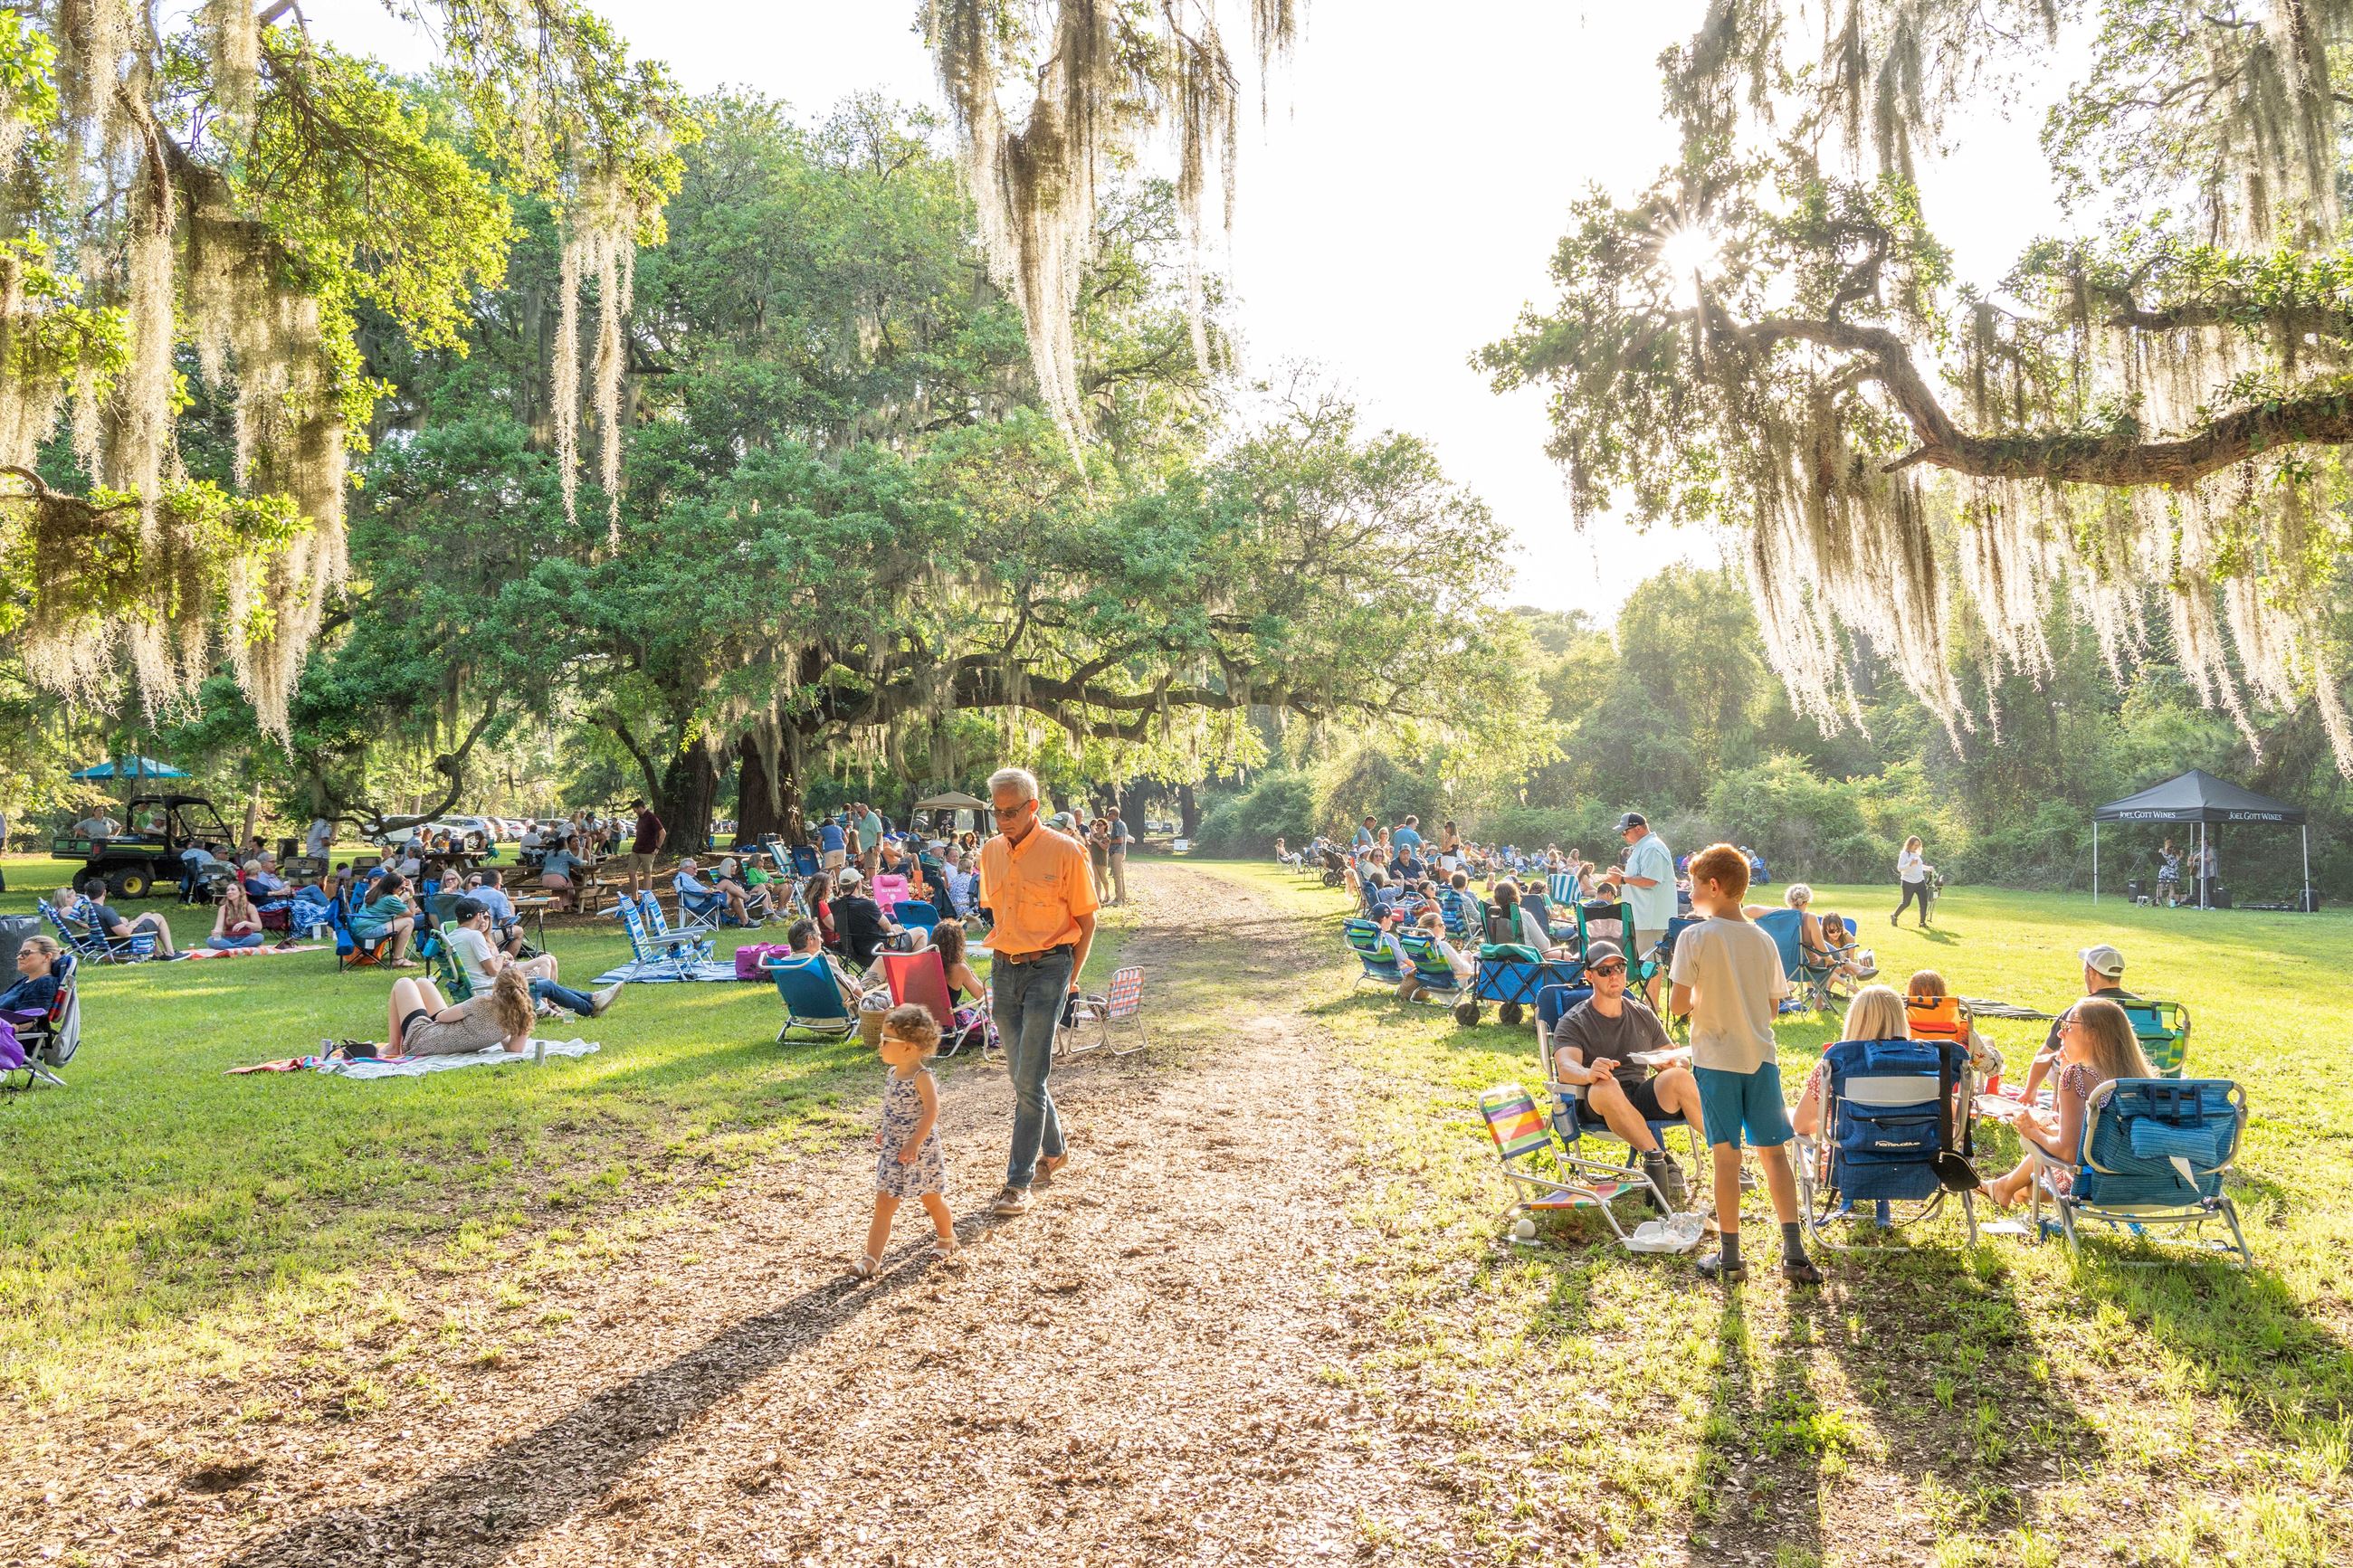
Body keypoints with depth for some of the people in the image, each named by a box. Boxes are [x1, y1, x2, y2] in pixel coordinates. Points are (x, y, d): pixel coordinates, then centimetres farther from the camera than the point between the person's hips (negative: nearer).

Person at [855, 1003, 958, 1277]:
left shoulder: (922, 1077, -19)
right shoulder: (892, 1074, 4)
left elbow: (931, 1111, -24)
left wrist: (914, 1143, -28)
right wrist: (885, 1131, 20)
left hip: (919, 1149, -6)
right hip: (893, 1149, 6)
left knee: (931, 1198, 13)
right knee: (883, 1204, -1)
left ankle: (946, 1237, 39)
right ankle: (871, 1259, -3)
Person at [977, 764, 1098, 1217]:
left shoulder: (1064, 851, -9)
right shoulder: (990, 852, 7)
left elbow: (1085, 920, -3)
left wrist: (1070, 976, -4)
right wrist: (1006, 955, 14)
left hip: (1048, 966, -6)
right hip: (1004, 970, 6)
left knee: (1029, 1080, -9)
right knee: (1023, 1074, 14)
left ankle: (1018, 1183, -3)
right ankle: (1054, 1150, 36)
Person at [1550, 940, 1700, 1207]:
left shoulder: (1643, 1015, 18)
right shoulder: (1573, 1022, 3)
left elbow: (1672, 1058, 13)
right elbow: (1565, 1067, -15)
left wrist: (1679, 1064, -13)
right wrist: (1589, 1074, -40)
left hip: (1645, 1095, 3)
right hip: (1600, 1106, -3)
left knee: (1678, 1077, -28)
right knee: (1606, 1085, -38)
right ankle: (1659, 1159, -37)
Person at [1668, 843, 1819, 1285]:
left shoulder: (1695, 937, -11)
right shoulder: (1764, 941, 4)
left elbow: (1680, 1004, -13)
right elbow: (1773, 1007, 8)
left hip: (1716, 1059, -4)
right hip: (1761, 1057, 4)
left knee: (1727, 1153, 2)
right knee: (1774, 1151, 11)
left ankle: (1730, 1256, 8)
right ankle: (1794, 1252, 10)